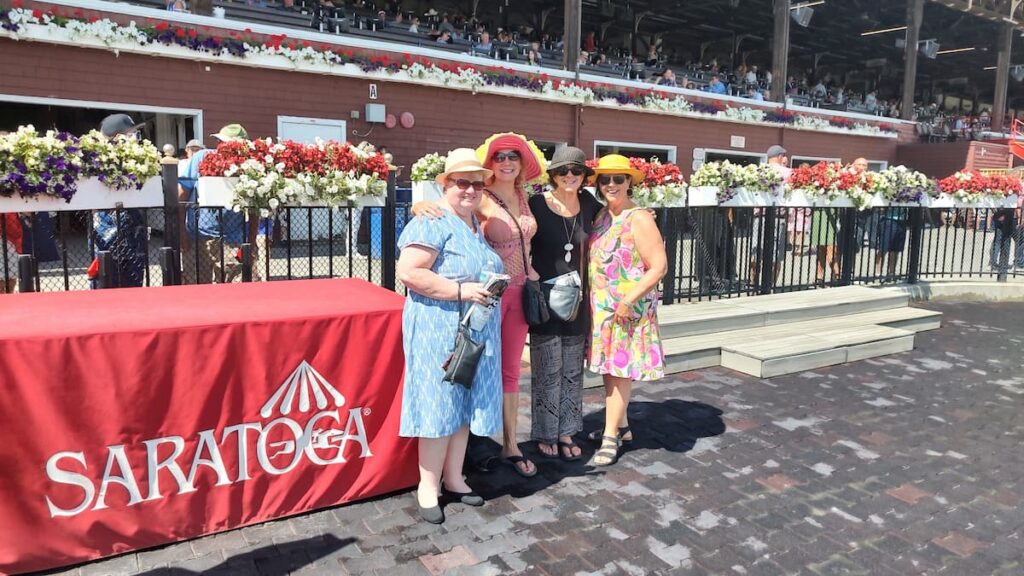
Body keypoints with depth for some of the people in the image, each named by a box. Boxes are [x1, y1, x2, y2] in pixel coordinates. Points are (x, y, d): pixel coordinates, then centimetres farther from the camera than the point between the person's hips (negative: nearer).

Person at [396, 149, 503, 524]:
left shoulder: (476, 224, 15)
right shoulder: (432, 223, -13)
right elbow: (408, 272, -22)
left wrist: (492, 286, 9)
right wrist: (461, 290, -23)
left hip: (477, 331, 8)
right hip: (440, 330, -8)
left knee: (466, 404, 13)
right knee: (439, 405, -1)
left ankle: (453, 477, 27)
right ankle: (428, 486, 14)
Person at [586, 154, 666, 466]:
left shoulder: (639, 219, -14)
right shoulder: (602, 215, 8)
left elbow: (659, 266, -17)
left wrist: (628, 301, -20)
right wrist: (592, 298, 6)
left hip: (628, 310, -7)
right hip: (601, 306, 7)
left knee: (620, 370, 0)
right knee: (609, 369, 13)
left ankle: (611, 436, 11)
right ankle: (622, 426, 29)